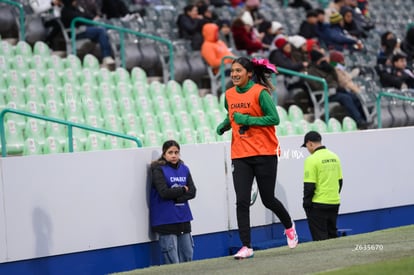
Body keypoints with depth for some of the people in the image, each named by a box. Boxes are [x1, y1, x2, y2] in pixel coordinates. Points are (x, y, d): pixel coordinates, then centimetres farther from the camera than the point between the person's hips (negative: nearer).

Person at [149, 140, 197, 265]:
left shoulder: (184, 169, 11)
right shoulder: (158, 170, -5)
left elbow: (192, 192, 3)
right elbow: (164, 192, -16)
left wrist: (175, 196, -12)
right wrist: (183, 190, -4)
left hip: (183, 218, 5)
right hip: (166, 220, -5)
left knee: (187, 256, 6)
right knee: (172, 260, -6)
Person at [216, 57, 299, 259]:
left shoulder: (260, 92, -10)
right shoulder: (229, 95, 8)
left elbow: (274, 118, -14)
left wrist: (247, 119, -20)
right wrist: (224, 125, 6)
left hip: (264, 153, -4)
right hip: (240, 156, 5)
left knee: (268, 199, 6)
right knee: (242, 202, -7)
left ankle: (289, 226, 36)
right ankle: (246, 247, -5)